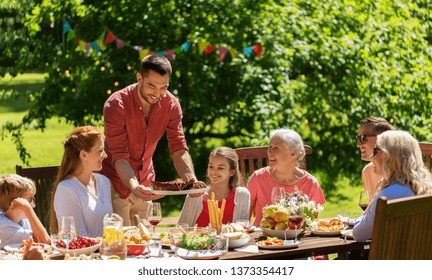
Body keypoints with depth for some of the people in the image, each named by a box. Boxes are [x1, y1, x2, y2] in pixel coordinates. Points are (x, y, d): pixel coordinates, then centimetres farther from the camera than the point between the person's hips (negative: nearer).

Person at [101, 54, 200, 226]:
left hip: (144, 184, 5)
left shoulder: (171, 104, -8)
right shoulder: (116, 105, -22)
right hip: (116, 183, -4)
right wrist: (134, 186, -43)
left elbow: (179, 149, -9)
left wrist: (191, 180, -28)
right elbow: (119, 157, -26)